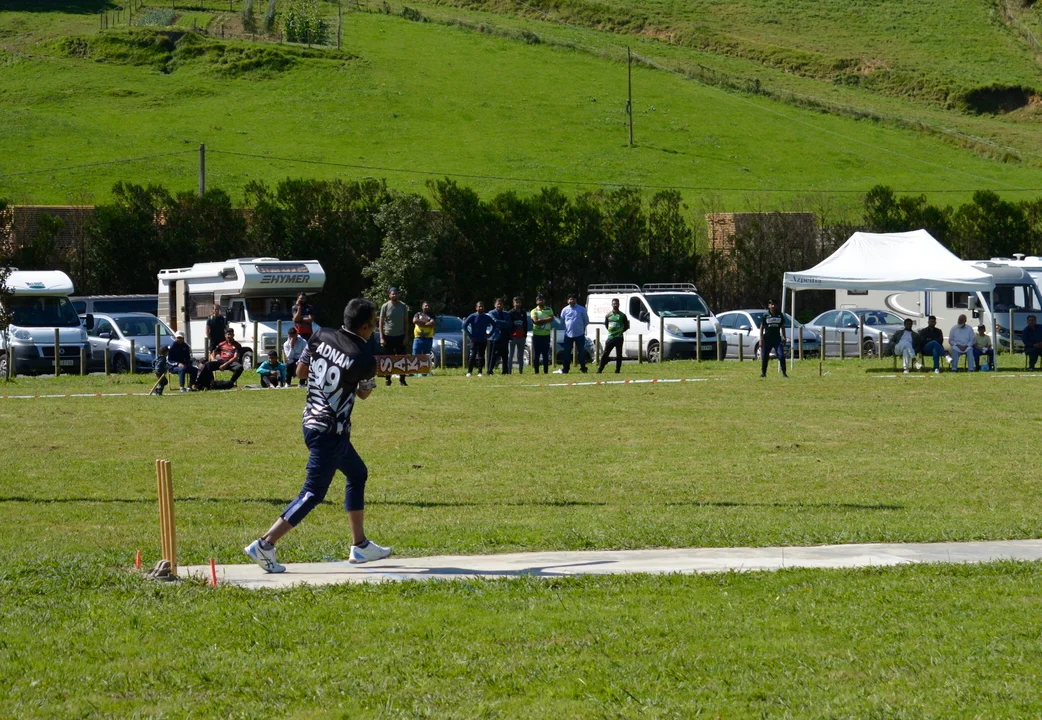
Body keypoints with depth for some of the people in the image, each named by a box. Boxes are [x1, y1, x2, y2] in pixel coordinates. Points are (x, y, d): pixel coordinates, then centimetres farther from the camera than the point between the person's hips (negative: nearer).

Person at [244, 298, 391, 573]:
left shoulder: (321, 336, -2)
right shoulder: (364, 359, -18)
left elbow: (300, 371, 10)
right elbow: (364, 393, 2)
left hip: (311, 422, 9)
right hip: (331, 433, -9)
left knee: (357, 474, 23)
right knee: (313, 493, -5)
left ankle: (360, 545, 28)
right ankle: (265, 545, -12)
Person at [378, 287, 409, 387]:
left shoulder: (403, 306, 4)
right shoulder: (385, 306, -2)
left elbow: (405, 322, 7)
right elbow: (381, 322, 0)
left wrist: (405, 337, 0)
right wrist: (381, 337, -8)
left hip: (400, 336, 1)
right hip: (388, 336, -1)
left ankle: (402, 379, 9)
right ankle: (388, 380, 9)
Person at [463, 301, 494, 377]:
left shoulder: (486, 317, 7)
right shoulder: (472, 316, -3)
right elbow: (464, 325, -5)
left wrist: (489, 334, 6)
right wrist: (470, 335, -10)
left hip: (483, 340, 3)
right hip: (474, 340, -3)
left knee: (481, 356, 4)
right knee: (472, 355, -11)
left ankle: (480, 372, 9)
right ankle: (469, 372, -9)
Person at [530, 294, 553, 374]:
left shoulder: (549, 310, 9)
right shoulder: (534, 311, 3)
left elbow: (551, 319, -8)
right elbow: (535, 321, -13)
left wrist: (540, 320, -13)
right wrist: (546, 320, -9)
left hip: (546, 335, 1)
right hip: (537, 335, -1)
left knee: (545, 354, 2)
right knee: (536, 354, -2)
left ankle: (546, 371, 5)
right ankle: (536, 371, 1)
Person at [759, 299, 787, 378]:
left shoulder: (780, 315, 6)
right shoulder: (766, 316, 1)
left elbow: (782, 327, 13)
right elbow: (761, 328, 2)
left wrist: (783, 337, 7)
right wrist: (761, 339, -4)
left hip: (777, 339, 1)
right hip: (767, 339, -1)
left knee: (781, 355, -11)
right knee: (764, 357, 2)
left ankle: (783, 373, -6)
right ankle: (763, 372, 16)